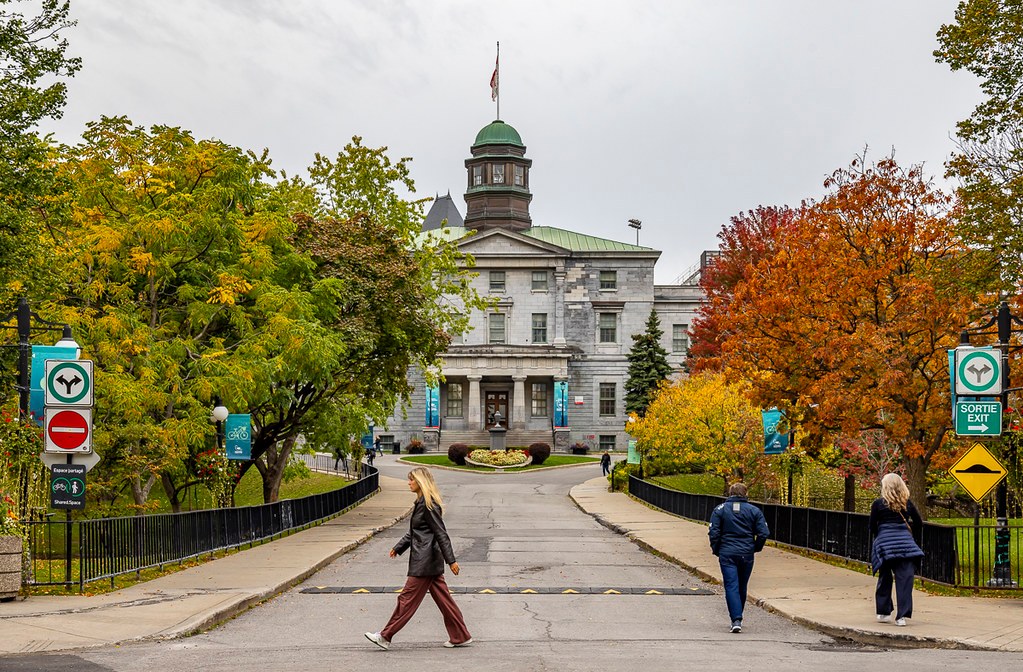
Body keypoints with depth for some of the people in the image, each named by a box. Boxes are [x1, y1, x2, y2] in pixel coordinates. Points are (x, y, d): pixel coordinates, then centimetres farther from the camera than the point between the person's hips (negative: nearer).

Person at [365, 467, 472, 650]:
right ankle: (460, 637, 16)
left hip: (425, 561, -10)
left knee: (407, 598, -4)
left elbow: (441, 534, -18)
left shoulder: (429, 505, -16)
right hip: (429, 560, 10)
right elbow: (413, 533, 25)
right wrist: (398, 548, 24)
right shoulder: (420, 503, 14)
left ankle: (385, 637, 1)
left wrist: (451, 560, -19)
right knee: (442, 598, 12)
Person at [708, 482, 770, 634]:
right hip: (747, 554, 2)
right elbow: (764, 533, -3)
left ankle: (736, 620, -19)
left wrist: (716, 550, 7)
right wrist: (755, 548, 12)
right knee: (742, 587, 16)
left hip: (727, 554, -2)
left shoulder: (720, 509, 0)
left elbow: (714, 533, -5)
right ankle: (737, 618, 28)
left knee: (731, 586, -5)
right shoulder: (754, 510, 3)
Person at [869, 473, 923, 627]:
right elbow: (919, 523, 9)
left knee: (884, 578, 13)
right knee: (904, 579, -2)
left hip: (884, 544, 0)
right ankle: (902, 616, -9)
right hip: (905, 544, 0)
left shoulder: (878, 503, -2)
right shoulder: (907, 503, 5)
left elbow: (873, 527, 2)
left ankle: (883, 613, 21)